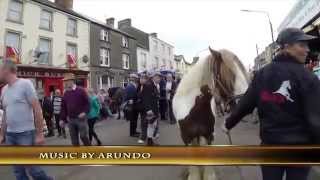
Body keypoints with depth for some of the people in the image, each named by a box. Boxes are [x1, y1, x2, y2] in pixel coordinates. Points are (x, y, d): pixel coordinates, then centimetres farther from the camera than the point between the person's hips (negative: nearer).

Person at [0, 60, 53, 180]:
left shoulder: (25, 84, -10)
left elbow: (37, 109, -13)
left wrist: (39, 134, -15)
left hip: (26, 134, -7)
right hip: (10, 135, 7)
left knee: (32, 168, -1)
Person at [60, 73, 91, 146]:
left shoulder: (81, 91, -5)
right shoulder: (65, 94, 10)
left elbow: (87, 103, -6)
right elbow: (63, 107, 12)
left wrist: (84, 112, -19)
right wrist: (62, 119, 7)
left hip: (81, 118, -5)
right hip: (70, 119, 5)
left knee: (83, 136, -1)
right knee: (74, 139, 8)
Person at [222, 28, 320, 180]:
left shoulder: (262, 74, -2)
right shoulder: (308, 77, -12)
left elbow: (245, 103, -1)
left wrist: (229, 124, 11)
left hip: (270, 143, 3)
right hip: (300, 145, -2)